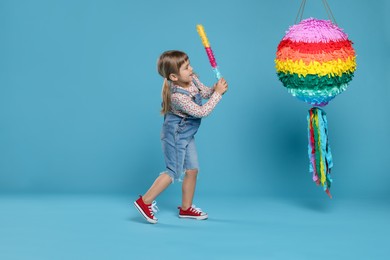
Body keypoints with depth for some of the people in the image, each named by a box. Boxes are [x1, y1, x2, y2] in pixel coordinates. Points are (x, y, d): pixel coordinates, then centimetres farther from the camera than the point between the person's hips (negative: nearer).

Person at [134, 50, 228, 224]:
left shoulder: (191, 79, -8)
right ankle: (145, 202, 6)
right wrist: (217, 93, -27)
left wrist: (215, 88, -13)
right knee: (174, 172, -3)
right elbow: (202, 112, -31)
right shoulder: (178, 96, -33)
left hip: (186, 134, 9)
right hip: (175, 135, -9)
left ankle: (186, 208, 24)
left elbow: (204, 93, 8)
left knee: (192, 170, 12)